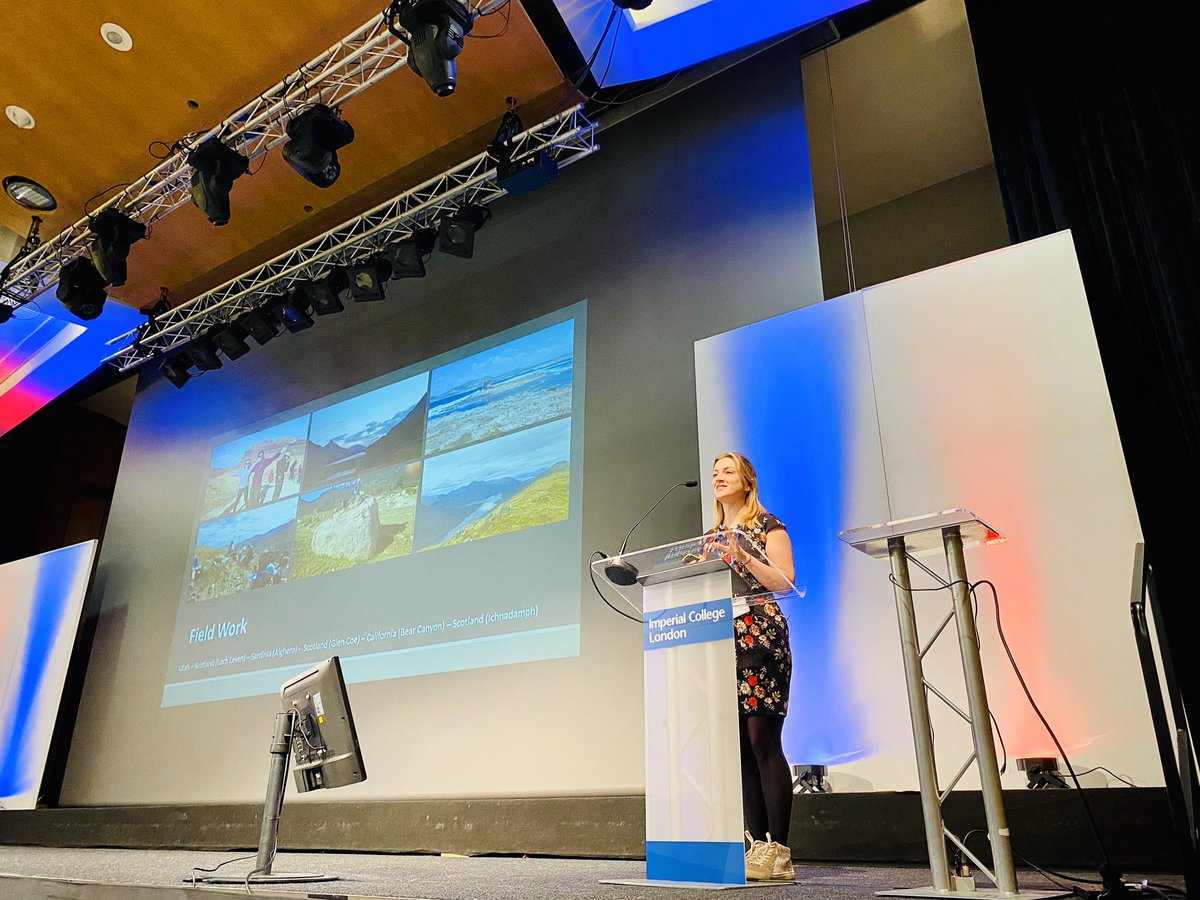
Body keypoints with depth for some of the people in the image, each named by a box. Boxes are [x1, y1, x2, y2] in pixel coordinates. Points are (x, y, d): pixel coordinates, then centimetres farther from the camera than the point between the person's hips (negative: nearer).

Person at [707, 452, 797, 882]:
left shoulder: (767, 525, 4)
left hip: (760, 635, -6)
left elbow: (785, 581, -6)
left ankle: (777, 852, -7)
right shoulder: (712, 535, 21)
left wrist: (742, 556, -15)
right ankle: (755, 846, 8)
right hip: (722, 640, 6)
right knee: (739, 743, 3)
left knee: (763, 739, -10)